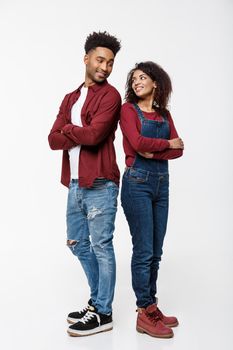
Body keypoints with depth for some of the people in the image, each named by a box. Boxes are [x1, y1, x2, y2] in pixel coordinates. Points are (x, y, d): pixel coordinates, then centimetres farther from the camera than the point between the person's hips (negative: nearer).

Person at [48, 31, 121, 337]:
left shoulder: (110, 95, -3)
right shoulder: (70, 99, 18)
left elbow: (94, 134, -18)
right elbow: (53, 140, 7)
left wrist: (68, 129, 0)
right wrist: (82, 135, -10)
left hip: (99, 184, -8)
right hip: (75, 183, 8)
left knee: (101, 246, 0)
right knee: (78, 244, 15)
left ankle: (103, 313, 13)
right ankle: (97, 301, 32)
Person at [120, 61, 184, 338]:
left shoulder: (164, 114, 14)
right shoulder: (128, 109, -1)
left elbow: (179, 149, 3)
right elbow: (137, 143, -17)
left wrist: (153, 152, -13)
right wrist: (167, 143, -3)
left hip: (161, 183, 6)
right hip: (137, 182, -6)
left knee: (156, 251, 9)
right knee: (144, 250, -3)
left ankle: (150, 306, 21)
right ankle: (145, 313, 7)